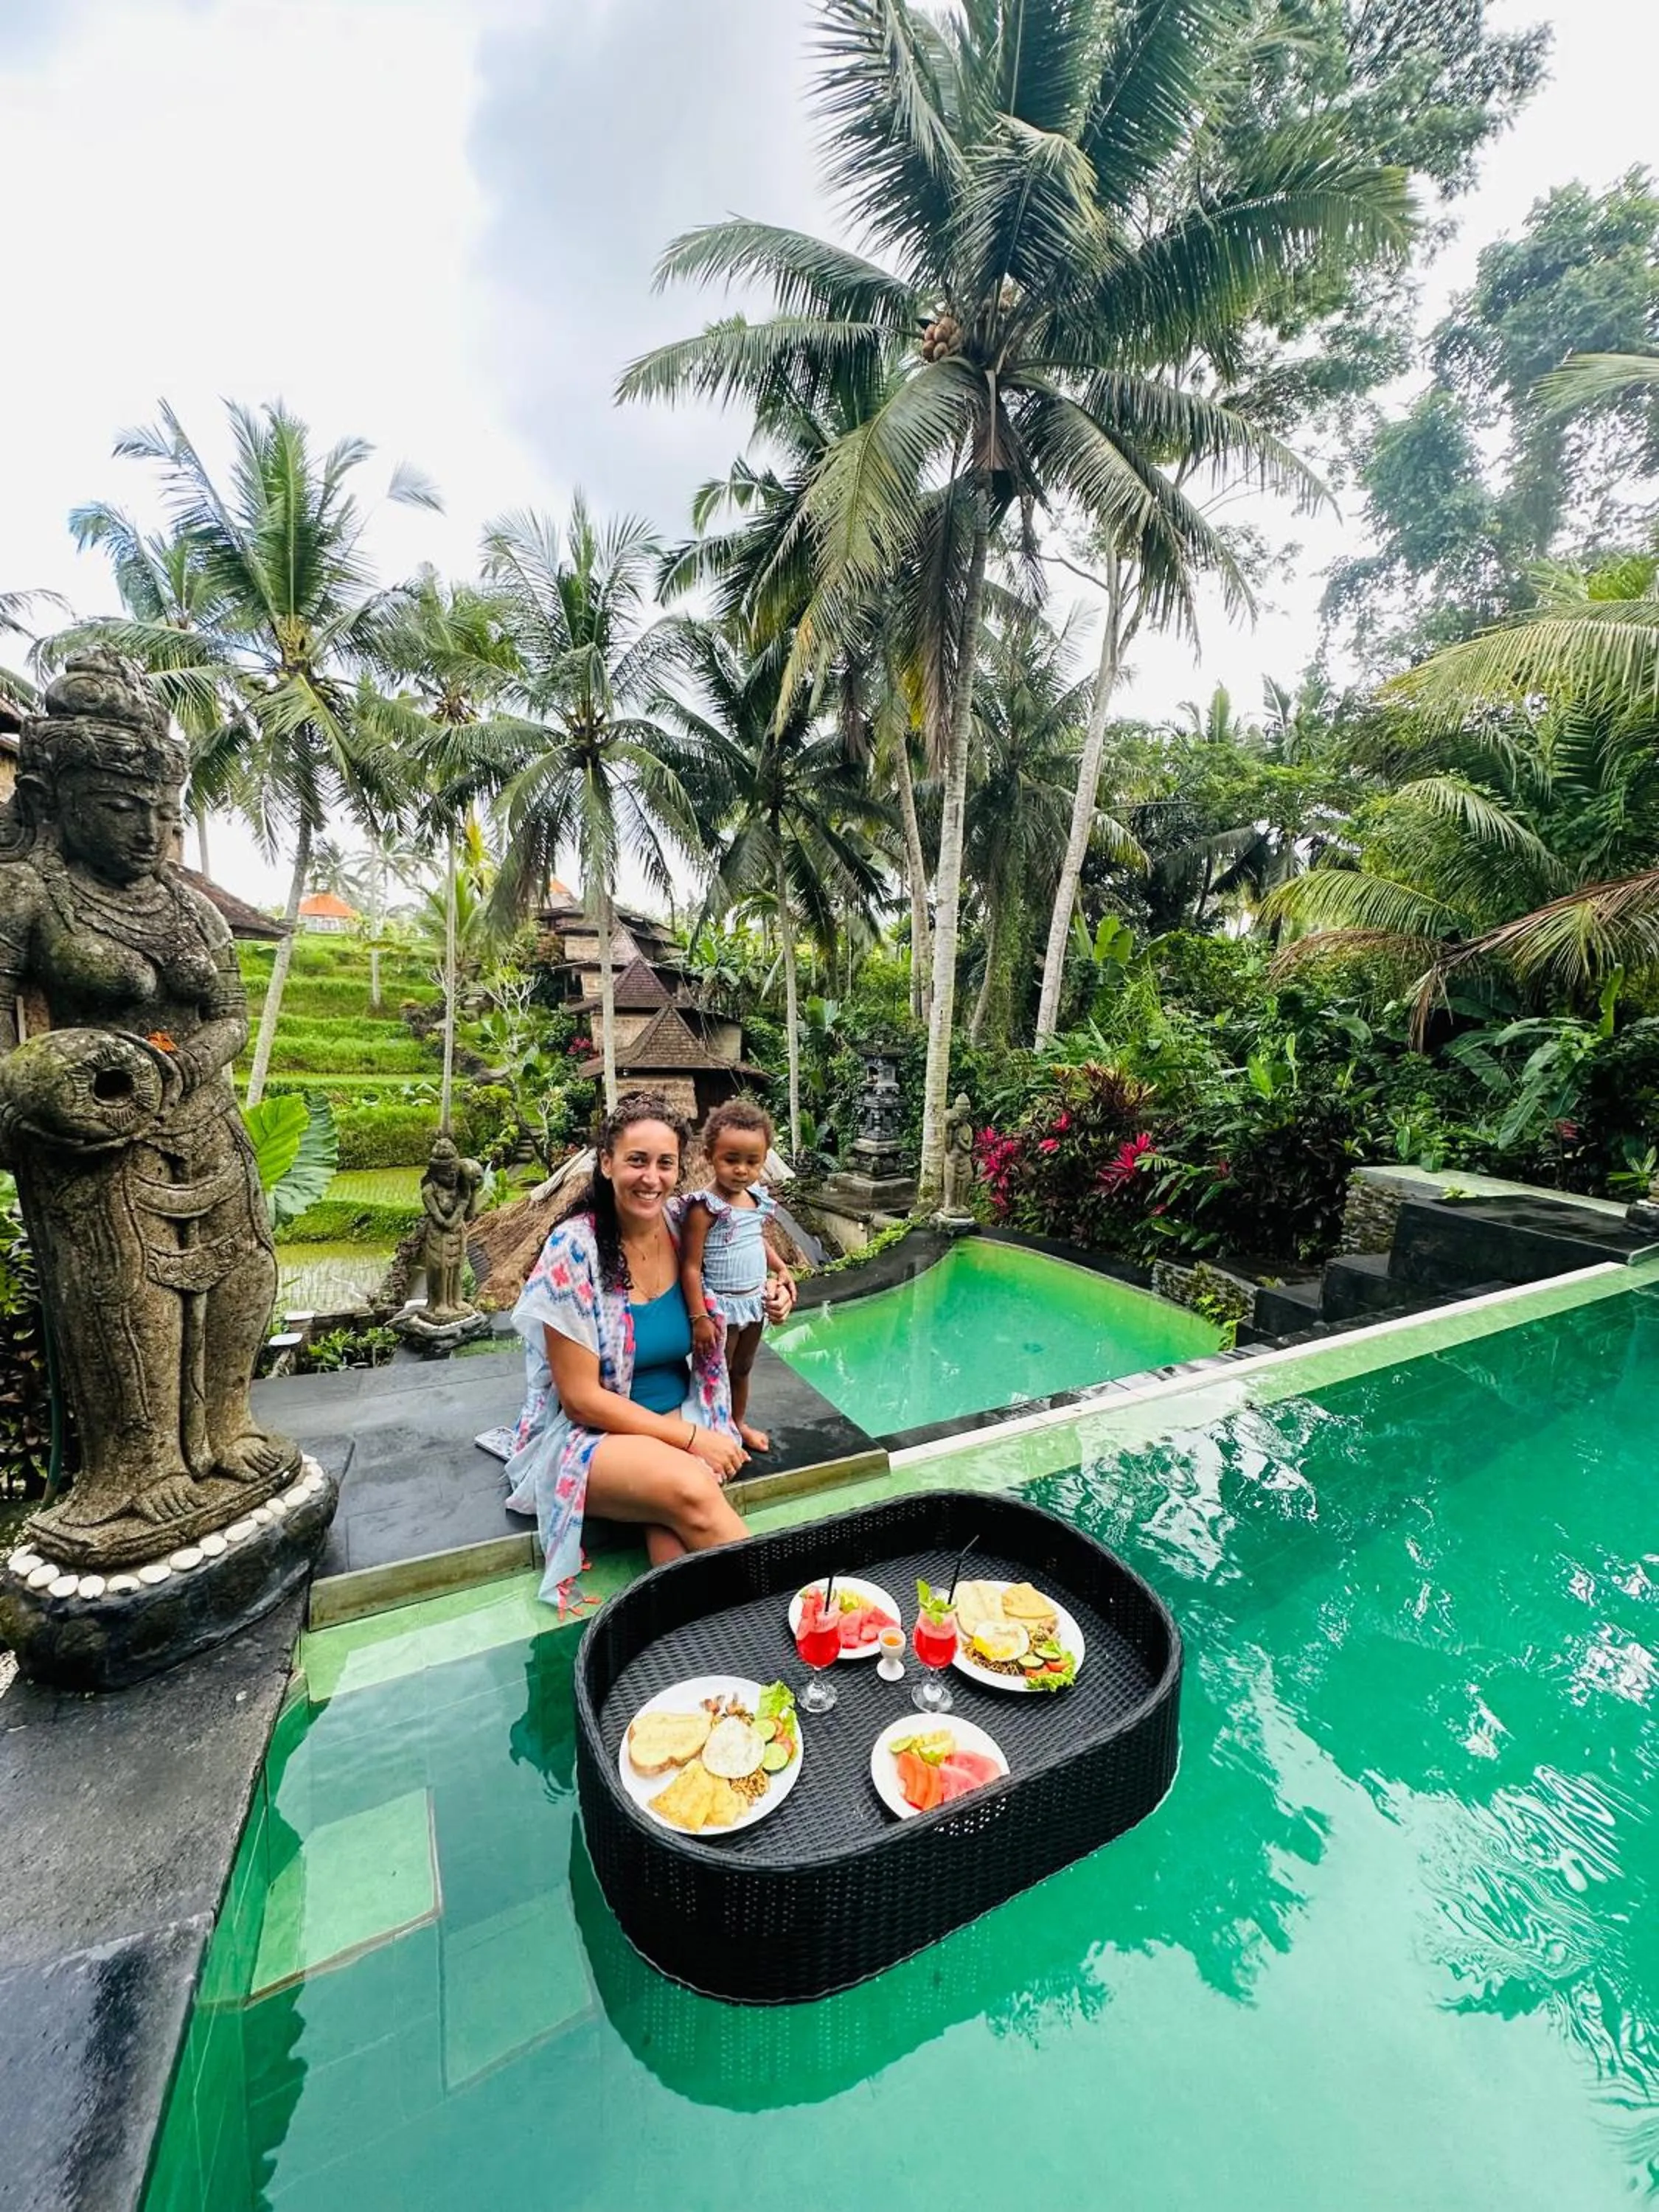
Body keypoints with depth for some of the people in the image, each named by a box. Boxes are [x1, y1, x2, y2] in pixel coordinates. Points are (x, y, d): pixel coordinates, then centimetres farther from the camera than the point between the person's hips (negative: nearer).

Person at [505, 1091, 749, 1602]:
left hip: (678, 1417, 4)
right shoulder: (573, 1250, -18)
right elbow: (581, 1398, -15)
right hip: (587, 1434, -3)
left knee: (671, 1532, -29)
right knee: (690, 1489, -29)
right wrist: (690, 1438, -17)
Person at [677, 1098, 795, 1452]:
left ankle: (739, 1423, 46)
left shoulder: (758, 1199, -2)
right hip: (720, 1305, -7)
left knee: (742, 1369, 26)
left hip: (754, 1301, 7)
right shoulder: (704, 1208, -24)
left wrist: (781, 1267, 4)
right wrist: (699, 1318, -22)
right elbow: (691, 1267, -22)